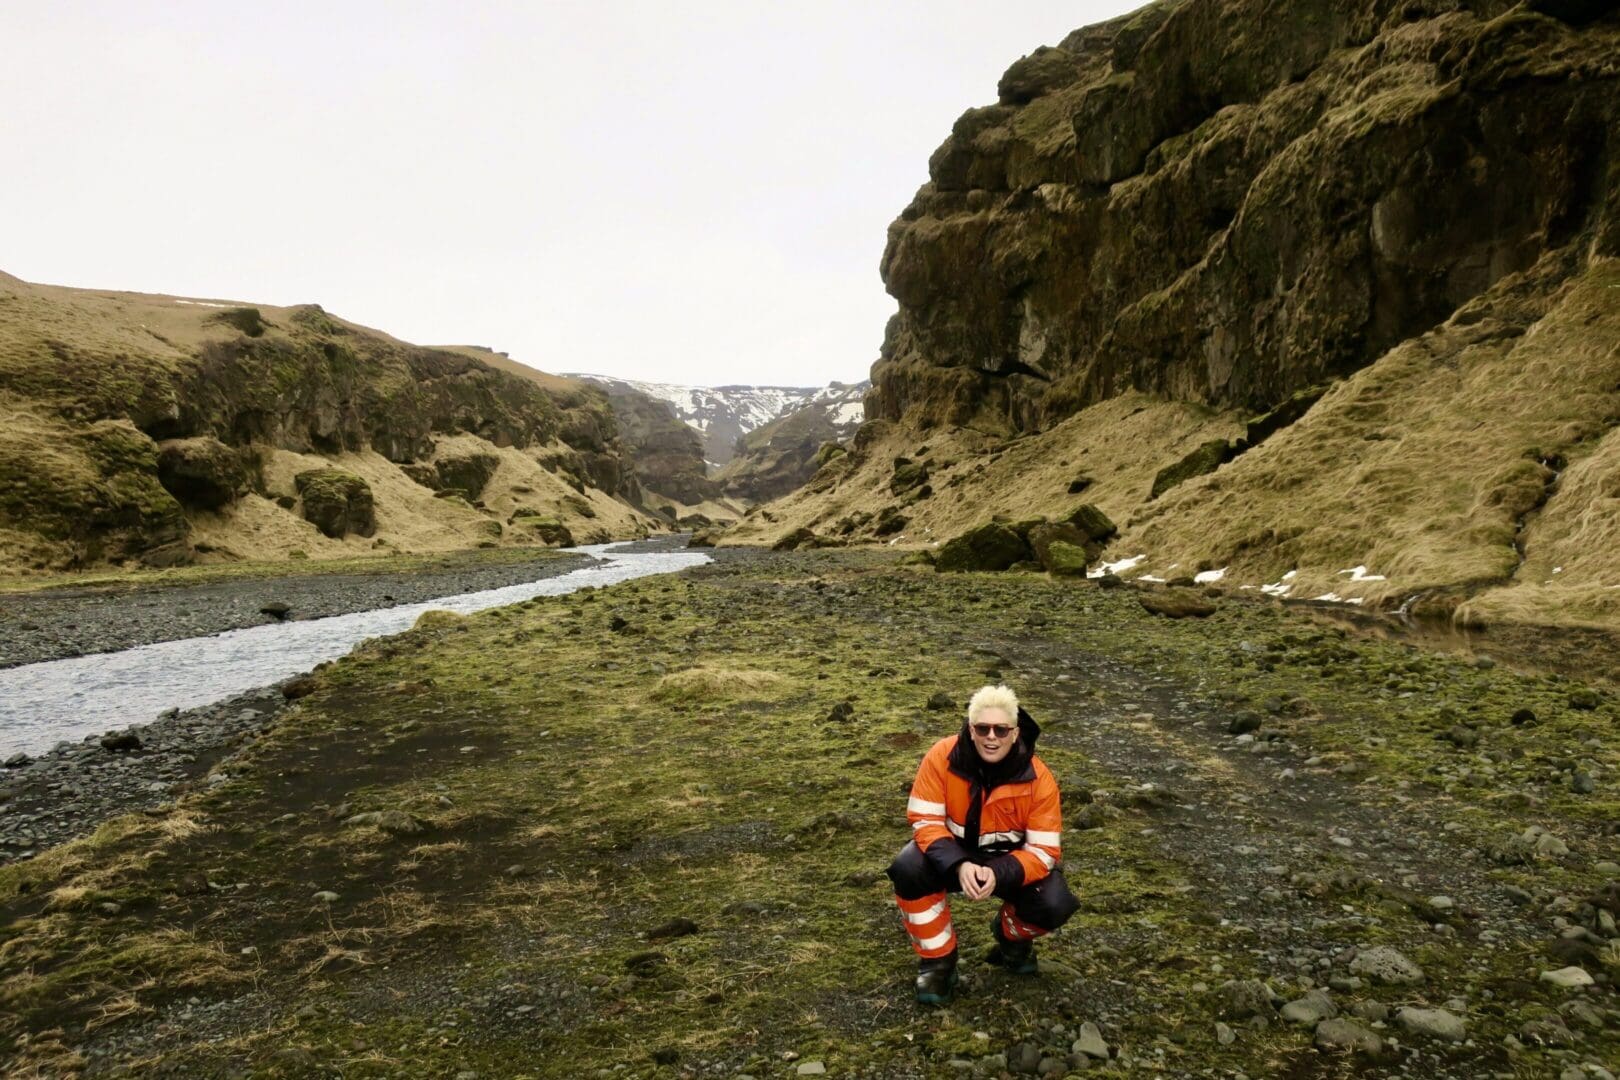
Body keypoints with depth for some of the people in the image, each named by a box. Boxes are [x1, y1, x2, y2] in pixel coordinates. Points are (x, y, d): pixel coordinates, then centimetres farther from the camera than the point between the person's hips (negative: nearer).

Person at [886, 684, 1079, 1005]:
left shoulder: (1038, 778, -23)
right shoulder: (942, 757, -24)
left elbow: (1044, 850, -21)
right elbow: (925, 821, -21)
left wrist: (998, 874, -38)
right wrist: (959, 865, -38)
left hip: (1010, 860, 0)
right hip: (952, 852, 0)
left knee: (1055, 905, -26)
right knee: (908, 870, -31)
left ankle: (1012, 936, 12)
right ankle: (937, 960, -6)